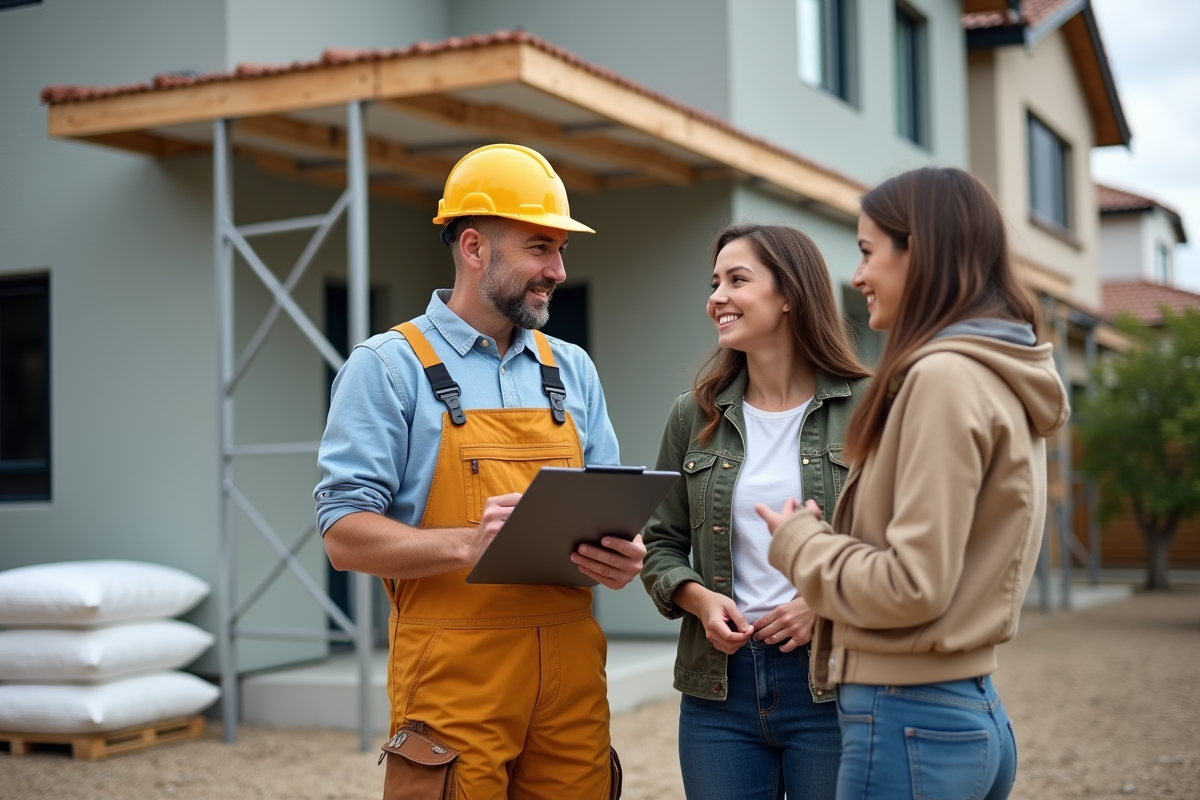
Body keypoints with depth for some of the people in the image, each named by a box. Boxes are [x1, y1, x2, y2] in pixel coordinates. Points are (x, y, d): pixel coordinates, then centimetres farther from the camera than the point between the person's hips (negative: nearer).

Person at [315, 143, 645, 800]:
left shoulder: (572, 371, 13)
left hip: (572, 673, 5)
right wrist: (468, 544, -25)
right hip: (455, 681, -4)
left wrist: (620, 557, -8)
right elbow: (346, 535, -9)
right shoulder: (388, 366, -3)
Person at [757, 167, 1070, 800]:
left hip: (910, 720, -9)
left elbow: (912, 587, -20)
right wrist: (825, 533, 13)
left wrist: (799, 542, -6)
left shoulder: (944, 377, -17)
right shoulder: (999, 377, 11)